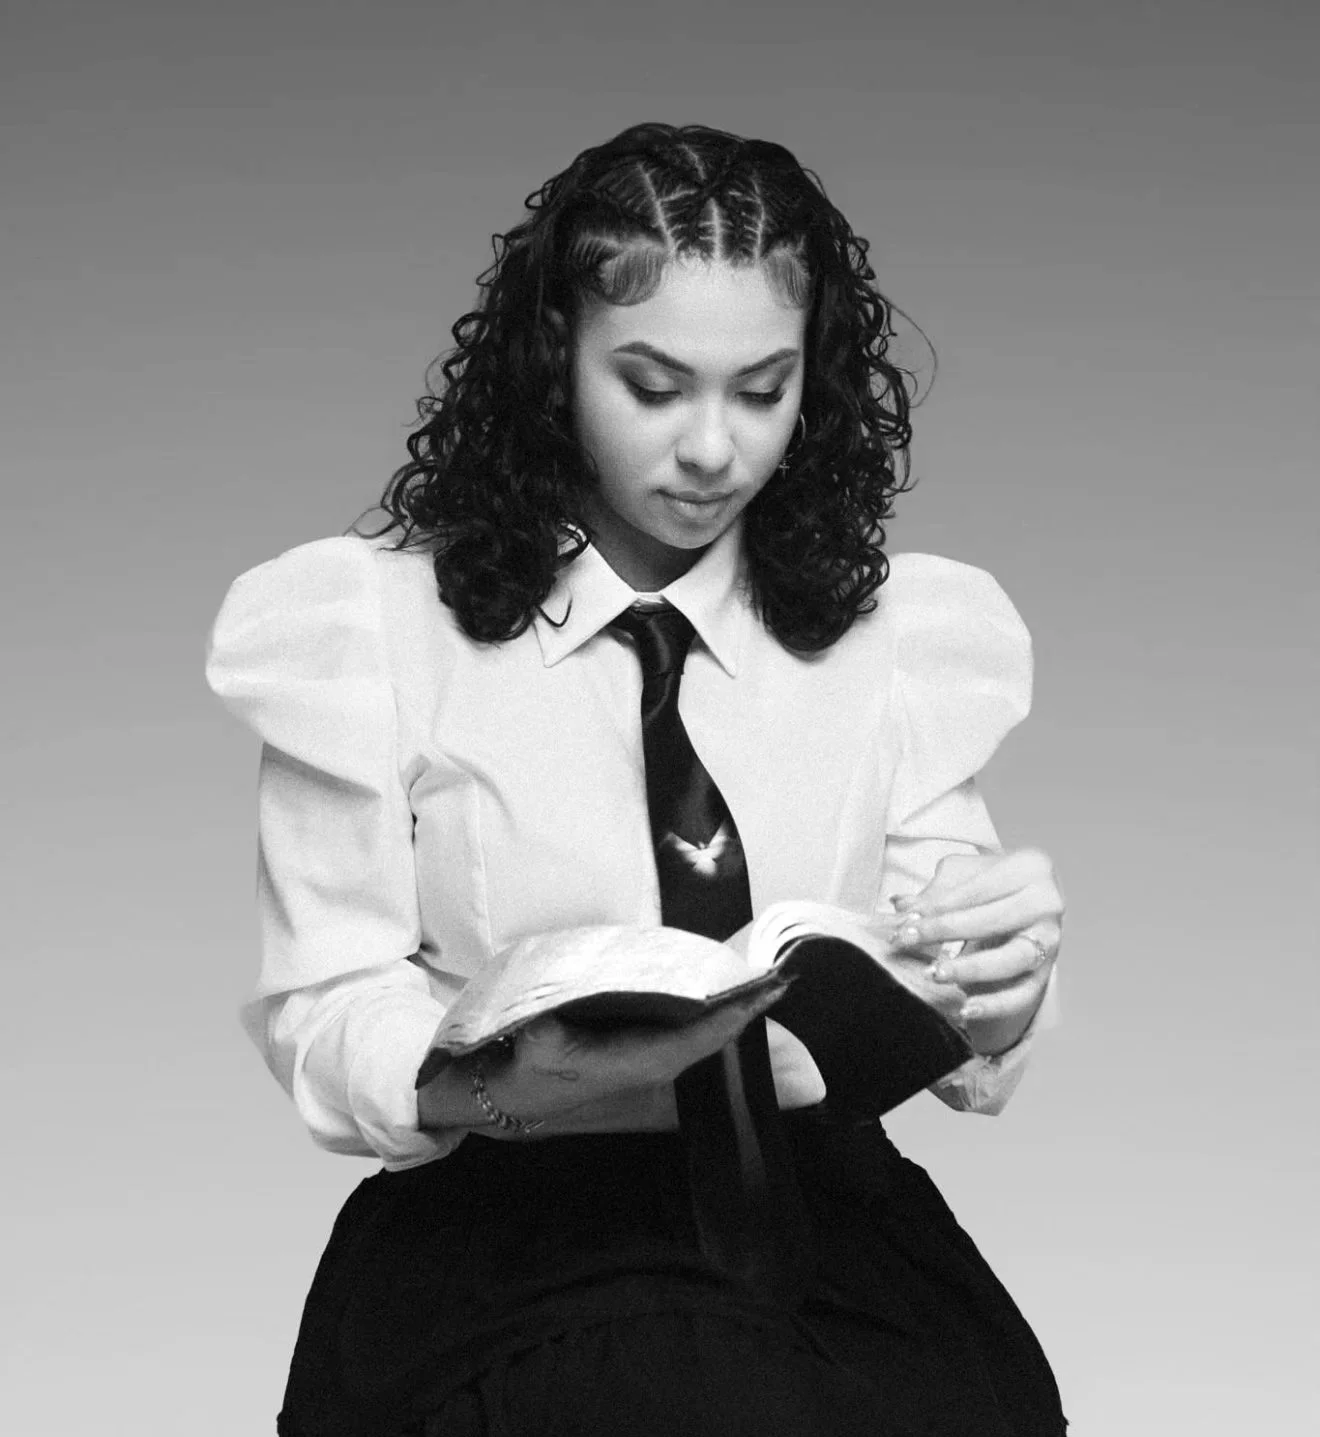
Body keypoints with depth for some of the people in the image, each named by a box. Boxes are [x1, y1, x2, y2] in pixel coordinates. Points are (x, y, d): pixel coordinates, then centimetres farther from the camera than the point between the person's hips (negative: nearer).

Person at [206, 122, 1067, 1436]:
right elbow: (323, 1019, -2)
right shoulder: (377, 625, 0)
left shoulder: (902, 631, 9)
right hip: (495, 1228, -3)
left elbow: (947, 1051, 7)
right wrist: (505, 1081, -23)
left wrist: (1001, 983, -16)